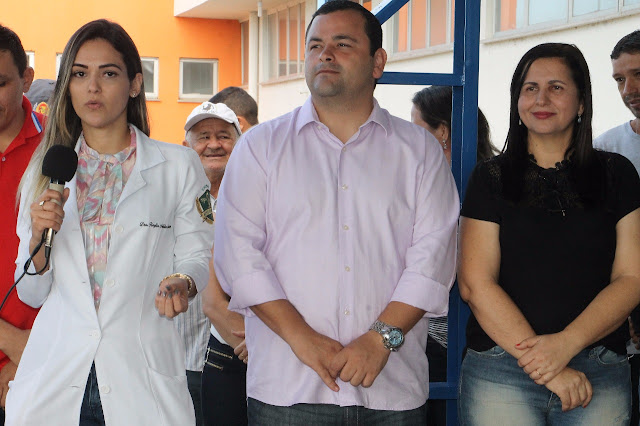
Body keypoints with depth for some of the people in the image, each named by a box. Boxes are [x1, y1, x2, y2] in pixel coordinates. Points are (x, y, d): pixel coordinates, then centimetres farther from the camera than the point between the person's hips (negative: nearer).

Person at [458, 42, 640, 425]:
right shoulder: (491, 177, 4)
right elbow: (475, 284, -4)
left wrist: (566, 344, -13)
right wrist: (545, 367, -11)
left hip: (599, 377, 1)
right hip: (501, 374, -1)